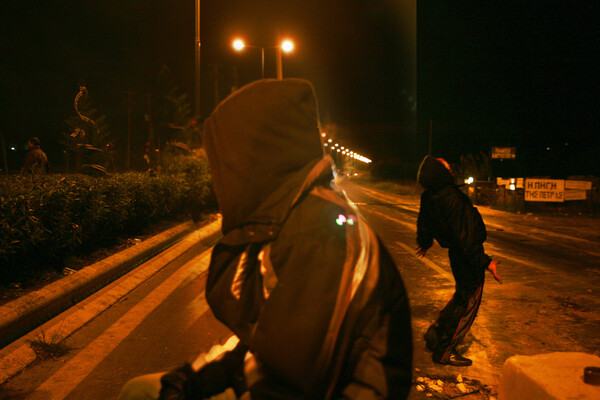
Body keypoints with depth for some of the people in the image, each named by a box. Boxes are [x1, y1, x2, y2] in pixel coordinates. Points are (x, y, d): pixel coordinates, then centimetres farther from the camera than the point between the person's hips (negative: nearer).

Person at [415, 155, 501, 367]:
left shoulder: (429, 197, -2)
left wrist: (424, 242, 34)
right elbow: (464, 238, -28)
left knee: (462, 296, 26)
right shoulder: (451, 198, -29)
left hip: (456, 252, 8)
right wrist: (485, 262, -21)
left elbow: (423, 222, 15)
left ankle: (434, 335, 31)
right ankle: (444, 351, 14)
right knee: (467, 302, 6)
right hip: (468, 255, -8)